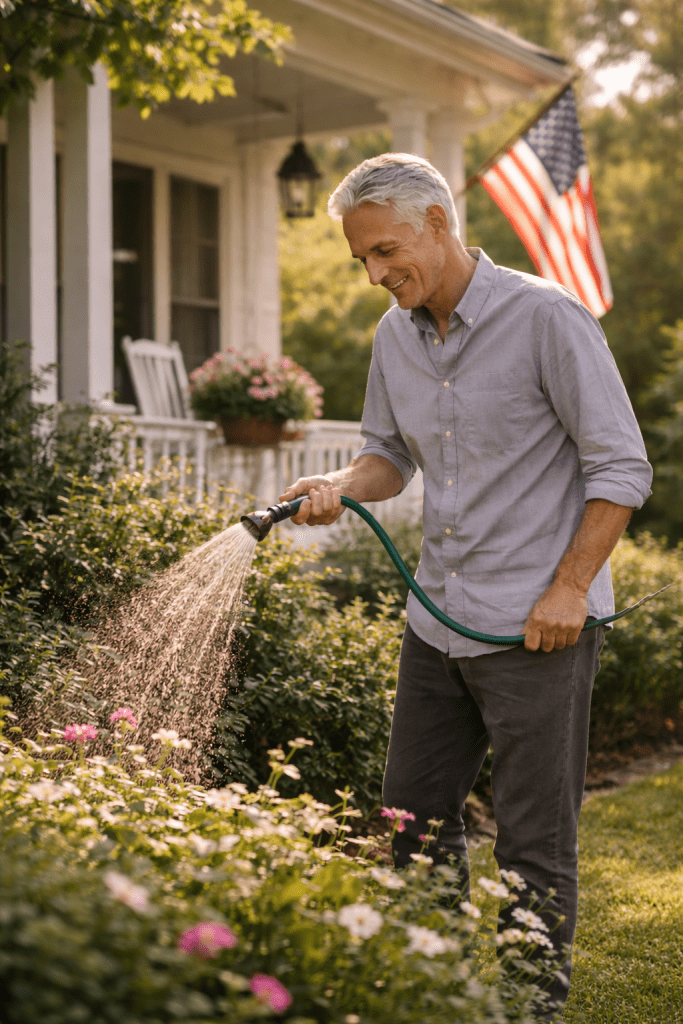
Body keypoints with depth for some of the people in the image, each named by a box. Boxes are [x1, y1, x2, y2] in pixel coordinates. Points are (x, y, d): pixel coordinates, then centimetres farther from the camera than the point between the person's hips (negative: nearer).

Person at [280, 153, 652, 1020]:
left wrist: (569, 587, -17)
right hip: (439, 616, 7)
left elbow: (621, 467, -11)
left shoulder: (545, 317, -13)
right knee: (416, 820, 15)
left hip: (538, 625, -7)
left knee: (534, 848, 1)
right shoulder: (395, 335, 7)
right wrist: (343, 486, -3)